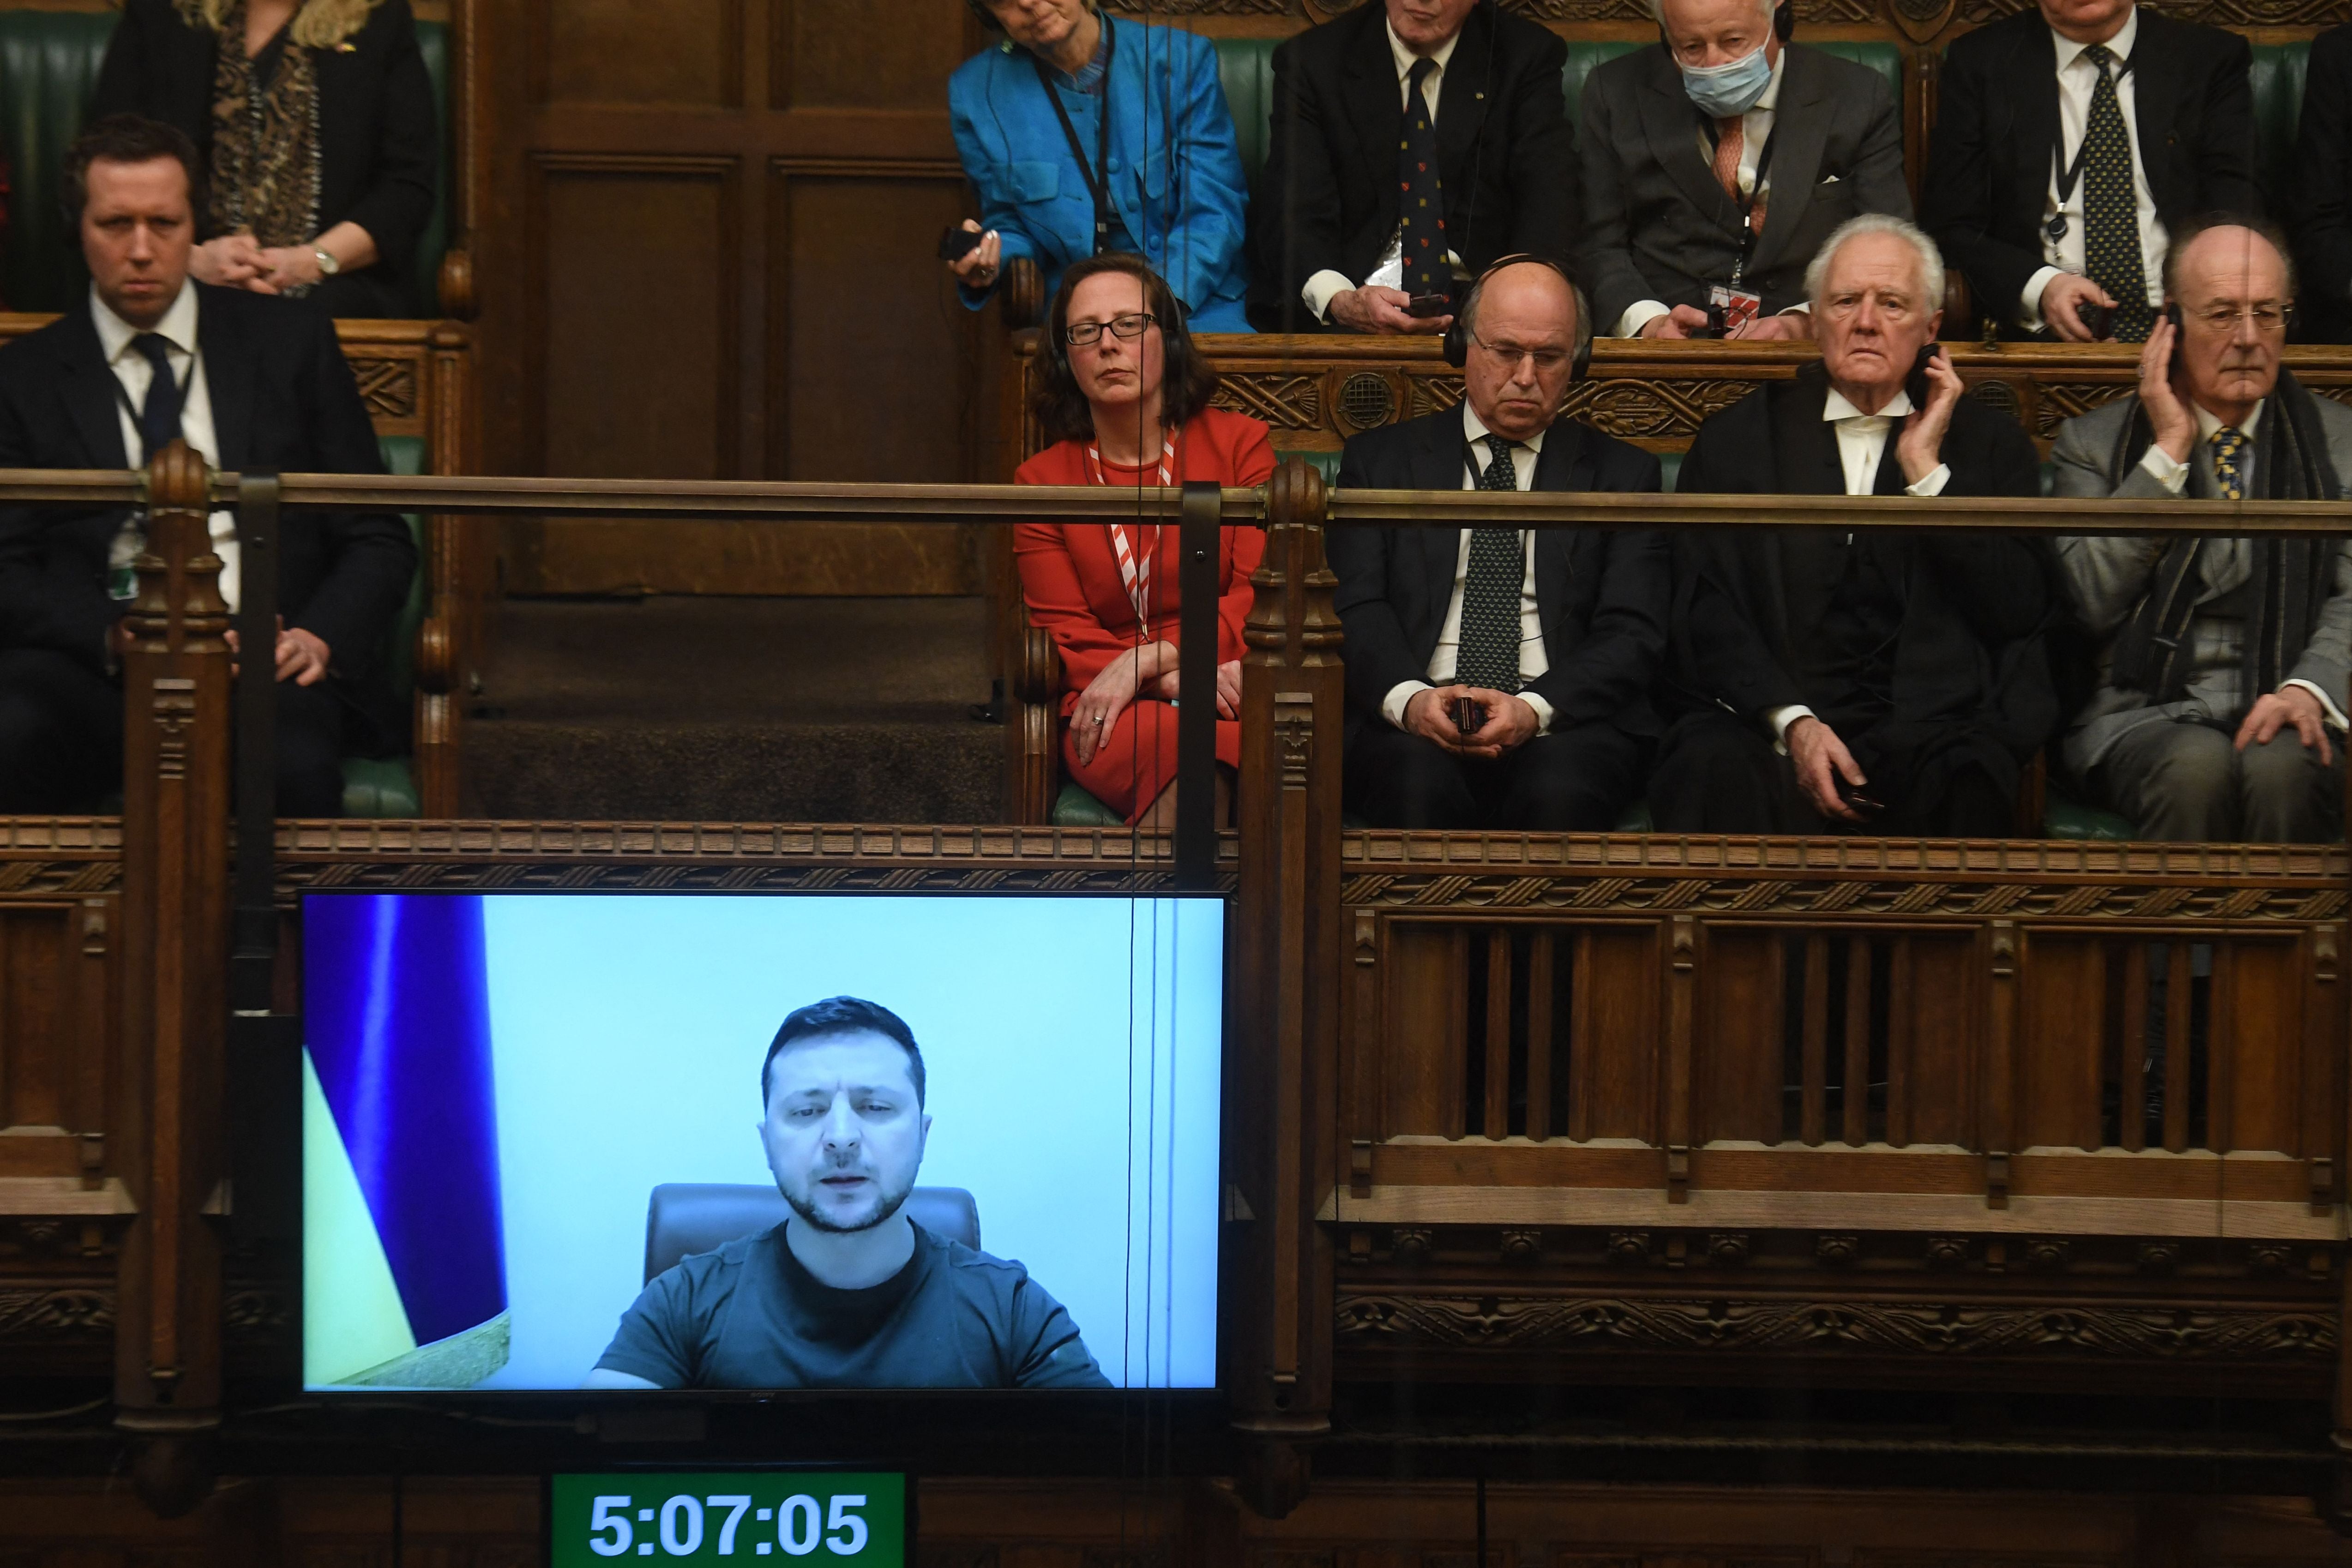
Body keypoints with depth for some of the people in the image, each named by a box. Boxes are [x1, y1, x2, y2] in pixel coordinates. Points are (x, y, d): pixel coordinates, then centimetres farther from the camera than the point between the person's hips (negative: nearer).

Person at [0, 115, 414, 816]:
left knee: (293, 766, -37)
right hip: (97, 670, 0)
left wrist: (319, 638, -8)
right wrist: (112, 637, -15)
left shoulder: (289, 342, 16)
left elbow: (377, 541, 14)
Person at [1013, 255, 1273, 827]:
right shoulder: (1040, 481, 14)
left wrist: (1151, 660, -14)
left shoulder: (1240, 443, 11)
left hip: (1231, 693, 0)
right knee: (1182, 749, -37)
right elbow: (1065, 635, 5)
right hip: (1111, 714, 0)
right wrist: (1182, 679, -13)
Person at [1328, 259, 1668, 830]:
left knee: (1561, 788, -35)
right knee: (1418, 781, -36)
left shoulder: (1621, 473, 18)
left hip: (1564, 723, 0)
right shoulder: (1382, 458, 18)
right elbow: (1354, 608, 6)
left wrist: (1536, 709, -14)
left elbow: (1632, 633, 6)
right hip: (1411, 723, 0)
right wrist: (1409, 698, -16)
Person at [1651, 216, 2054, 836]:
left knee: (1964, 782, -36)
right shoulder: (1736, 439, 17)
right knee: (1716, 773, -35)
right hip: (1767, 723, 0)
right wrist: (1791, 720, -11)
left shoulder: (1988, 442, 18)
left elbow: (2019, 612, 4)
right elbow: (1708, 614, 6)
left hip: (1930, 729, 0)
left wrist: (1928, 474, 0)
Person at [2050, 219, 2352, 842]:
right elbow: (2085, 603, -2)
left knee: (2280, 766, -35)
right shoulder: (2094, 441, 12)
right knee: (2197, 766, -35)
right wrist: (2167, 454, -3)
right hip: (2143, 714, -1)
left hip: (2283, 718, 1)